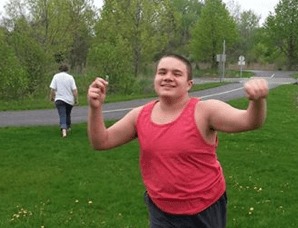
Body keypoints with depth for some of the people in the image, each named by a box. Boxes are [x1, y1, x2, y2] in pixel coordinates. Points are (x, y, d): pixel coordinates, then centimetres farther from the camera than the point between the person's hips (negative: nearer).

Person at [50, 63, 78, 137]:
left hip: (59, 99, -1)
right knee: (68, 114, 22)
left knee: (62, 115, -7)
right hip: (69, 100, 2)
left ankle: (63, 129, -27)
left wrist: (51, 97, 8)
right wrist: (76, 99, 2)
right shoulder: (70, 77, -1)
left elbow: (53, 89, -6)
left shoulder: (56, 76, -1)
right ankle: (68, 127, 35)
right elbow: (74, 90, -6)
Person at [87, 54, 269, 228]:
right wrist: (96, 108, -16)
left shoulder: (204, 111, -16)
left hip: (205, 210, -3)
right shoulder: (140, 115, -4)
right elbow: (101, 142, 1)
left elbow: (249, 121, -28)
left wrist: (257, 100, -50)